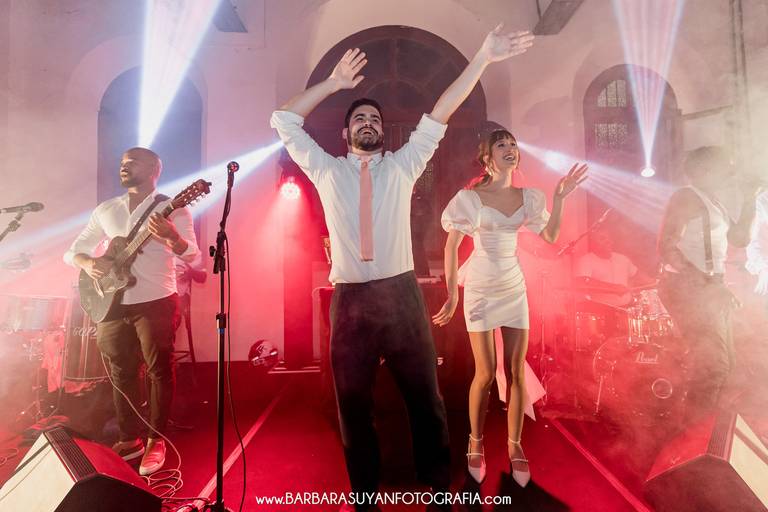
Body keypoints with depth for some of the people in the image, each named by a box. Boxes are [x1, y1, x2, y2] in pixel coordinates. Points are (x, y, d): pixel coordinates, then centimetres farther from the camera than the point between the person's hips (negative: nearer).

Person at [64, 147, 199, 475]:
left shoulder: (171, 208, -4)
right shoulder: (105, 210, 11)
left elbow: (193, 256, -16)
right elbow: (73, 251, 15)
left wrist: (172, 238, -38)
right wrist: (88, 263, -9)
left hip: (155, 304, -5)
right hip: (111, 305, 5)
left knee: (159, 372, 0)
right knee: (121, 374, 12)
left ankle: (156, 442, 15)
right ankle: (129, 440, 27)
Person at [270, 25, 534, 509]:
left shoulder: (403, 165, 13)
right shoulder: (327, 170, 13)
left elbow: (439, 115, 7)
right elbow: (285, 120, 14)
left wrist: (483, 58, 3)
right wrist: (333, 83, 11)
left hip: (402, 293, 0)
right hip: (350, 299, 1)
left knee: (425, 396, 8)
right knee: (354, 403, 10)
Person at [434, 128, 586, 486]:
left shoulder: (527, 197, 4)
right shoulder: (471, 197, -10)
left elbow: (551, 237, 8)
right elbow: (451, 246, -11)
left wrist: (559, 198, -3)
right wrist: (452, 295, -14)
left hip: (515, 288, 4)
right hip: (480, 289, -4)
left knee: (516, 372, 5)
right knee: (486, 373, -2)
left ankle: (514, 446, 21)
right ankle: (476, 443, 20)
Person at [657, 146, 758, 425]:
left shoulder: (713, 203, 19)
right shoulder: (687, 196, -10)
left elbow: (740, 238, 23)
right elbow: (666, 247, -21)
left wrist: (749, 200, 15)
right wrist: (706, 282, -26)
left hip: (707, 288, 10)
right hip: (688, 286, -10)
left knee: (723, 361, 15)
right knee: (712, 363, -14)